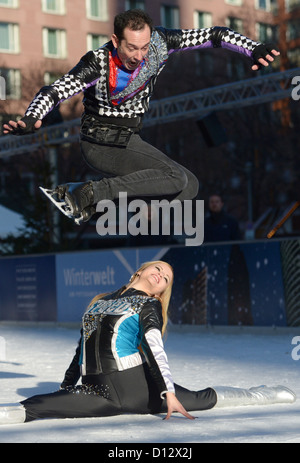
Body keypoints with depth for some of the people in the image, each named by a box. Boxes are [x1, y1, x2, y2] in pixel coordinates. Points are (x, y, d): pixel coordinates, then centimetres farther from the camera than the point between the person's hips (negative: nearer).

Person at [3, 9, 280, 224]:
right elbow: (54, 92, -27)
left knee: (190, 186, 3)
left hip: (129, 140, 7)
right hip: (101, 144, -7)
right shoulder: (98, 64, -23)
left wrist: (254, 49, -19)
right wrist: (31, 119, -46)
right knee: (176, 178, -23)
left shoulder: (159, 43, -11)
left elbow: (212, 35, -8)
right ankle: (89, 194, -25)